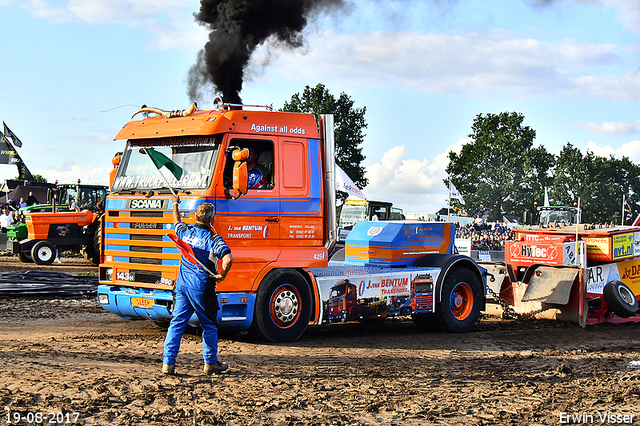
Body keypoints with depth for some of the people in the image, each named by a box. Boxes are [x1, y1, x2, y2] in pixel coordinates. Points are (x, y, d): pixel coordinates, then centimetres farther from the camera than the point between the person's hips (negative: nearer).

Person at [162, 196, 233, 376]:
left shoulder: (186, 231, 4)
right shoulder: (213, 239, -12)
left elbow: (177, 222, 29)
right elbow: (228, 259, -29)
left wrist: (175, 205, 46)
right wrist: (222, 275, -11)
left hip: (182, 285, 5)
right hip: (201, 287, -5)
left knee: (176, 323, 7)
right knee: (209, 326, 10)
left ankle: (168, 362, 1)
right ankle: (211, 363, 19)